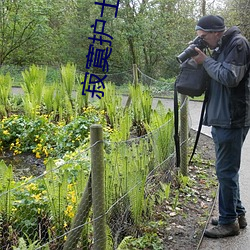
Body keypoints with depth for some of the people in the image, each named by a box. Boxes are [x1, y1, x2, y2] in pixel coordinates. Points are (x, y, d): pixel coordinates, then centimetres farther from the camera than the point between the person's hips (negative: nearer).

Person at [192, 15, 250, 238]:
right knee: (228, 170, 16)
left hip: (232, 120, -10)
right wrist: (203, 60, 4)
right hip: (222, 119, 10)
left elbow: (230, 77, -21)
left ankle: (229, 221, 9)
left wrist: (206, 61, -11)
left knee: (226, 171, -3)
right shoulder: (221, 47, 16)